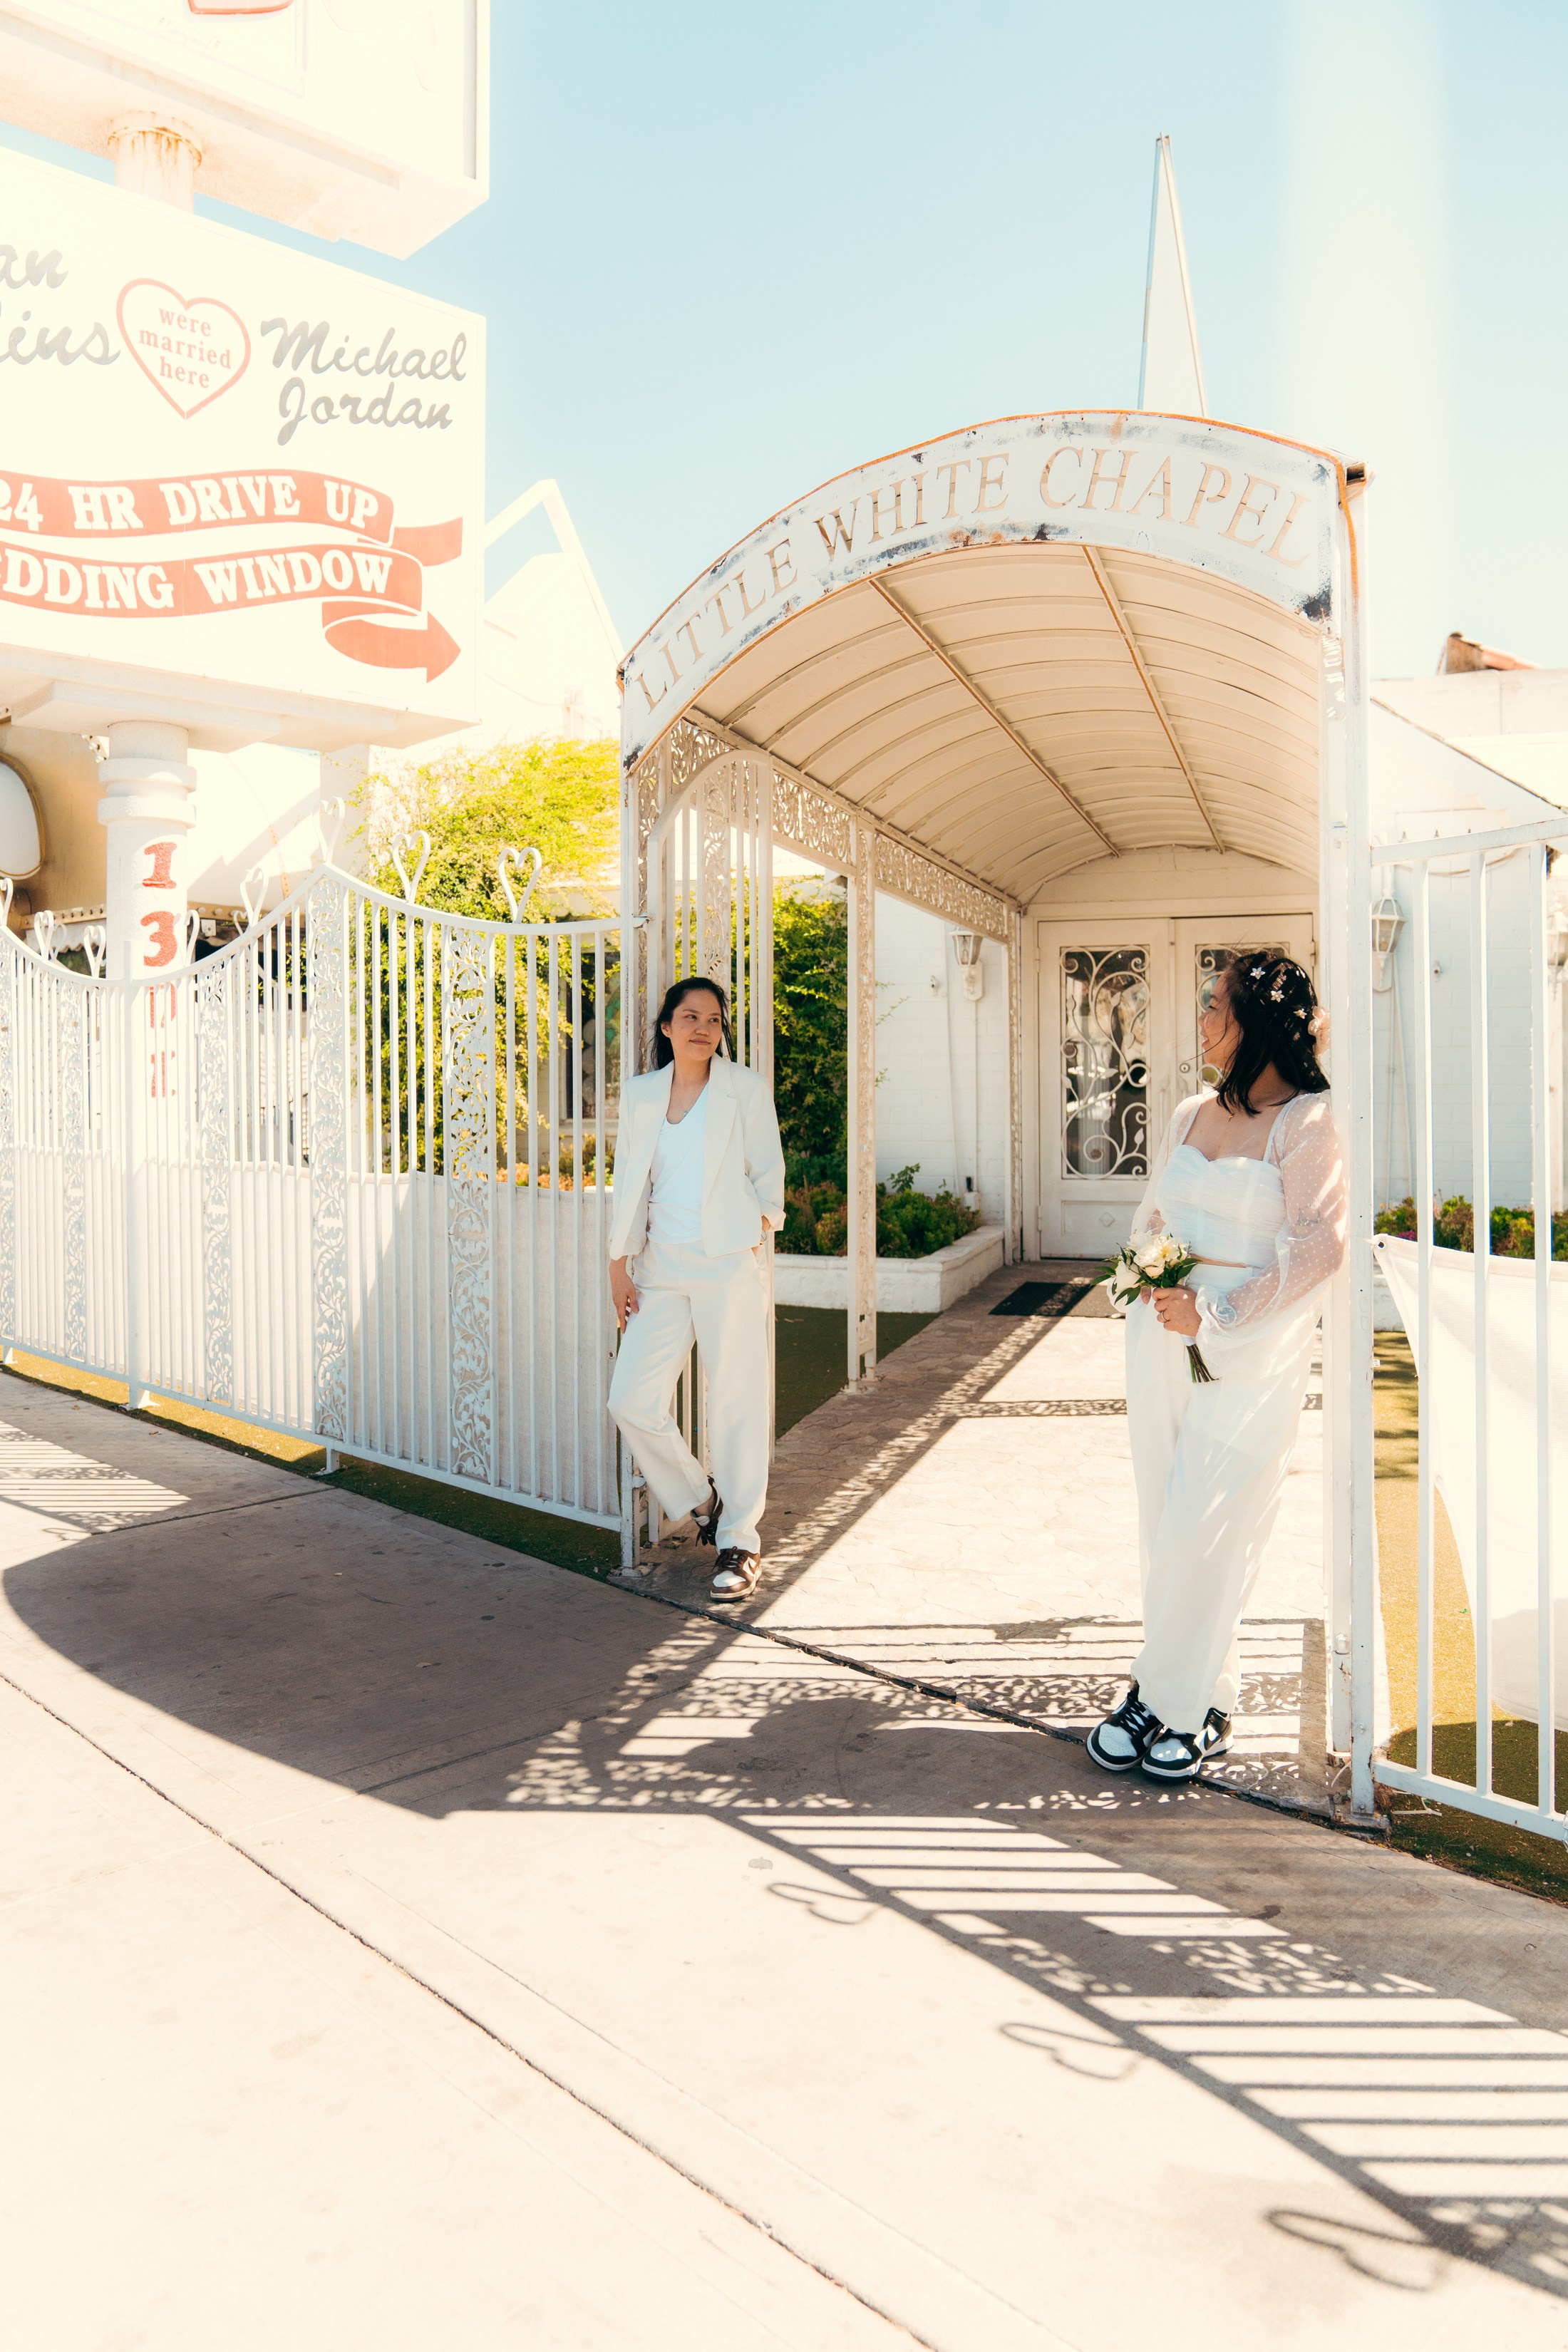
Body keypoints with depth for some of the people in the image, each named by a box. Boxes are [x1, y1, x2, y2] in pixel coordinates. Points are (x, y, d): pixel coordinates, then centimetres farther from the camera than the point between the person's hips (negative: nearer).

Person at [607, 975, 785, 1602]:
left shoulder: (746, 1090, 3)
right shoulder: (640, 1094, 12)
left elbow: (769, 1169, 8)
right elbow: (628, 1181, 13)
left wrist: (760, 1223, -6)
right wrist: (619, 1263, 8)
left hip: (730, 1266, -3)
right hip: (660, 1268, 3)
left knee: (735, 1404, -1)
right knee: (632, 1403, -3)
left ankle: (739, 1542, 13)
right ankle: (701, 1499, 22)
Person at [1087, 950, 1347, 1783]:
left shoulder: (1309, 1123, -8)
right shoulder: (1189, 1115, 12)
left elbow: (1316, 1246, -13)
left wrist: (1213, 1317, -14)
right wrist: (1152, 1293, 7)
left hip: (1247, 1354, -6)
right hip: (1162, 1339, 6)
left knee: (1200, 1532, -3)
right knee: (1163, 1527, 9)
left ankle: (1181, 1703, 14)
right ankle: (1187, 1691, 23)